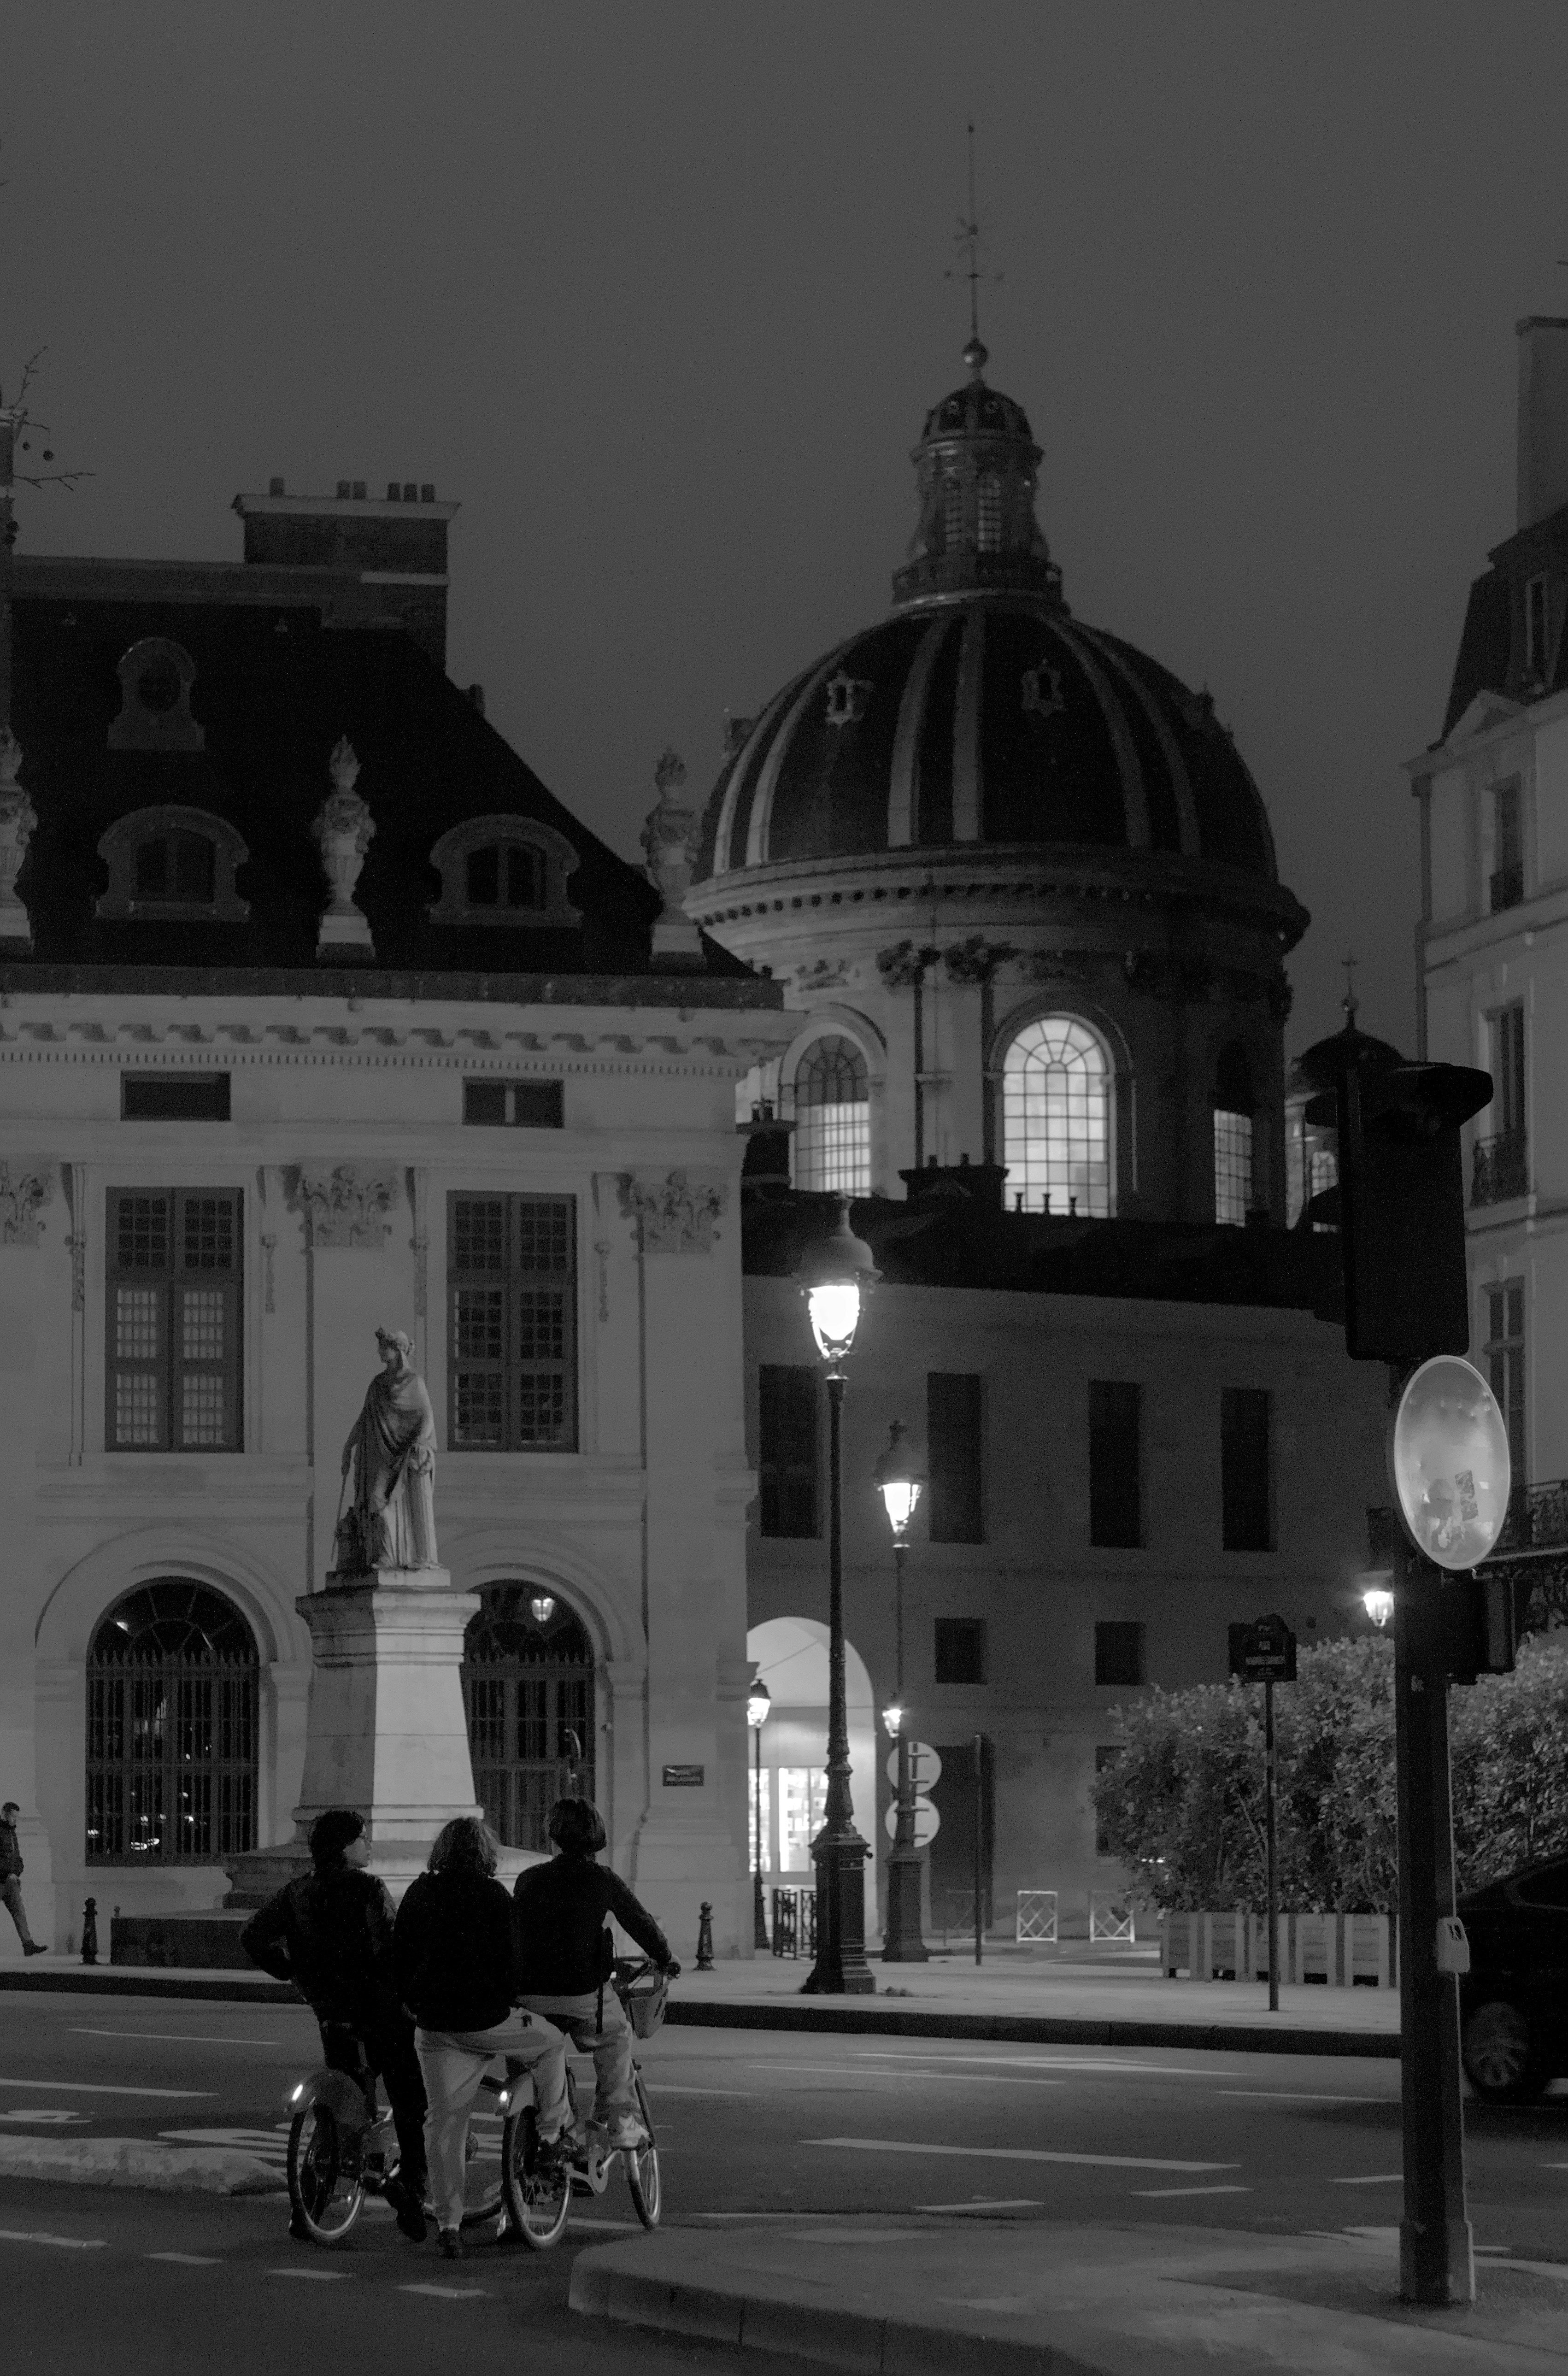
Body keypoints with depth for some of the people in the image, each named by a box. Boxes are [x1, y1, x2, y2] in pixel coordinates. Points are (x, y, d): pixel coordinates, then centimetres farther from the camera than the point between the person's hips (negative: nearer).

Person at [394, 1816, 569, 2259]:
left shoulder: (419, 1892, 7)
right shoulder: (494, 1896, -6)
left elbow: (398, 1954, 12)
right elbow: (509, 1961, -8)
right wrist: (507, 2002, 7)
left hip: (434, 2023, 4)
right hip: (486, 2019, -4)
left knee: (444, 2122, 7)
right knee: (550, 2043, 25)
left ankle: (448, 2223, 4)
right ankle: (551, 2138, 24)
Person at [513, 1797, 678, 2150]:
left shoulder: (529, 1880, 6)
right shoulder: (603, 1880, -1)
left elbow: (510, 1934, 18)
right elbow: (640, 1922, 10)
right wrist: (666, 1960, 28)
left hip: (530, 1994, 2)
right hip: (583, 1995, -2)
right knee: (615, 2036, 23)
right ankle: (620, 2123, 14)